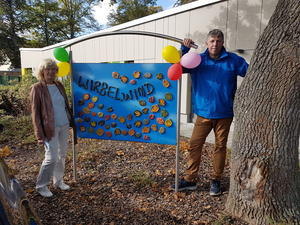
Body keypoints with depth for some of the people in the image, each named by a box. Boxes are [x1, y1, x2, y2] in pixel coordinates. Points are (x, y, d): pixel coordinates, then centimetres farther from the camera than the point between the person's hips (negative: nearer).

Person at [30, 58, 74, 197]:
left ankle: (58, 181, 31)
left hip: (64, 126, 6)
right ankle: (41, 186, 18)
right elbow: (35, 113, -9)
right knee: (51, 158, -3)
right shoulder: (37, 88, -8)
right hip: (50, 128, -6)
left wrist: (71, 120, 13)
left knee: (62, 155, 13)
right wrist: (39, 135, -12)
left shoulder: (59, 85, 8)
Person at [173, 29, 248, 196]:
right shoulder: (198, 59, 3)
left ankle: (216, 180, 26)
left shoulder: (233, 60, 2)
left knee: (220, 146, 10)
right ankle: (190, 179, 15)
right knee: (194, 145, 1)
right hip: (203, 113, 0)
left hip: (224, 114, 0)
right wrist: (184, 49, -19)